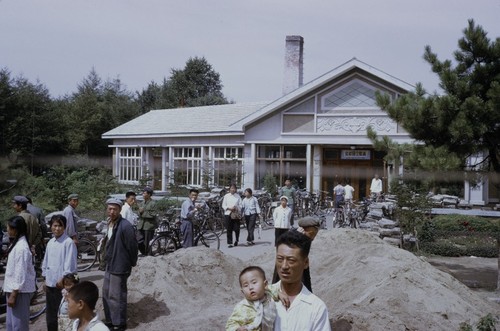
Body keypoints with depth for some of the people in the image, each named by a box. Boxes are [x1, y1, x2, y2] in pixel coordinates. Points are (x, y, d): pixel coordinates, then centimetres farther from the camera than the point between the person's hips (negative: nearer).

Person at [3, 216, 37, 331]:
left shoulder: (21, 248, -21)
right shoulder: (16, 243, 9)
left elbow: (21, 274, -22)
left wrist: (13, 295, -20)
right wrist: (10, 292, 19)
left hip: (20, 291, -10)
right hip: (13, 289, 10)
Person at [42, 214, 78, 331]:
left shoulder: (69, 242, -12)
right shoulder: (50, 243, 10)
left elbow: (70, 264, -15)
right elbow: (46, 261, 17)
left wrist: (63, 280, -15)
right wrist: (46, 279, 14)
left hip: (62, 284, -7)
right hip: (50, 284, 7)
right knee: (50, 314, 16)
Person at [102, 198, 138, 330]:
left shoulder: (125, 226, -22)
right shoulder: (110, 224, 6)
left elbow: (132, 246, -17)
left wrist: (132, 263, -8)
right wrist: (108, 258, 15)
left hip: (119, 267, -9)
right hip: (109, 265, 9)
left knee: (116, 296, -1)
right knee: (106, 294, 17)